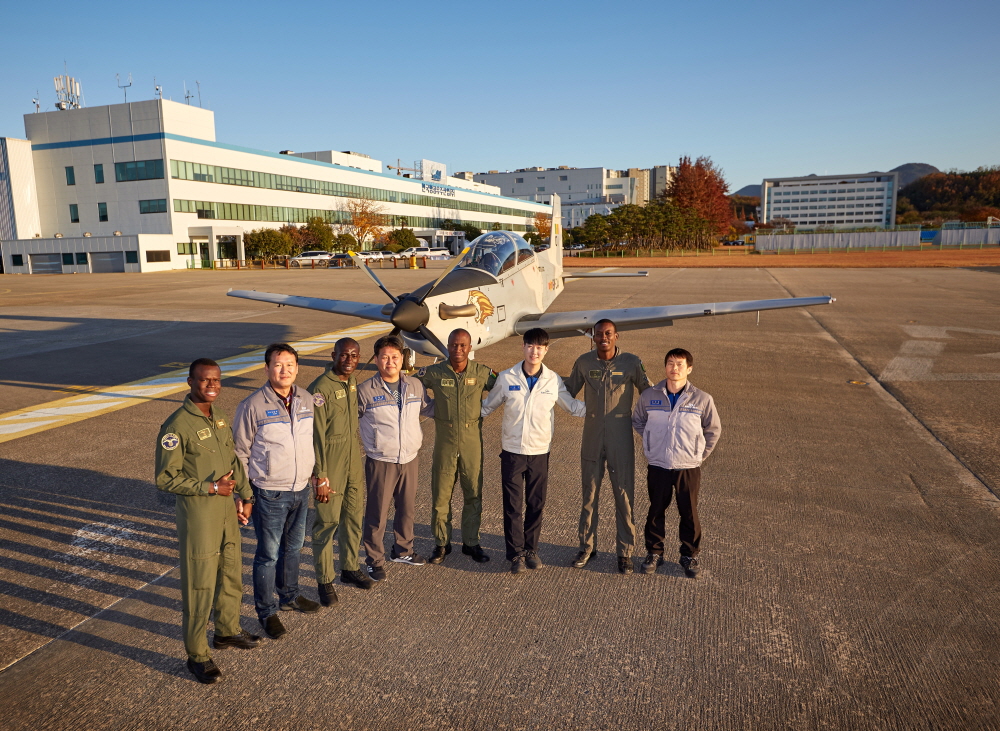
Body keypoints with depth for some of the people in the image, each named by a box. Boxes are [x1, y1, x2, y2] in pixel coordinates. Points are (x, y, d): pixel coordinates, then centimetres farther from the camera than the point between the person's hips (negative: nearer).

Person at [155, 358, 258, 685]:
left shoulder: (220, 417, 4)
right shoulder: (177, 426, -20)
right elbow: (166, 478, -18)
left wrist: (246, 496, 7)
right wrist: (210, 487, -20)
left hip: (227, 510, 7)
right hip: (198, 514, -7)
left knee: (232, 576, 20)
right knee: (199, 585, 5)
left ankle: (227, 631, 42)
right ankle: (197, 655, 22)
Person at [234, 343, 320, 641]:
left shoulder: (307, 400, 0)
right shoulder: (253, 406, -16)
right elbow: (240, 452, -9)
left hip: (301, 490, 5)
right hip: (269, 494, -5)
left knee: (293, 547, 21)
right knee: (268, 554, 7)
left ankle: (289, 596, 42)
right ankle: (266, 611, 26)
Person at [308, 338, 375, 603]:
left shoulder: (354, 382, 5)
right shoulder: (321, 389, -18)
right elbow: (316, 437, -18)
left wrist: (360, 457, 15)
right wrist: (321, 478, -17)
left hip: (354, 463, 7)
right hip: (330, 465, -7)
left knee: (354, 516, 16)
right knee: (327, 521, 3)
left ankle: (350, 568, 33)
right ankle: (324, 580, 18)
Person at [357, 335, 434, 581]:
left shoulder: (415, 385, 1)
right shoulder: (365, 391, -11)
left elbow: (429, 408, 18)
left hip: (410, 459, 4)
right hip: (380, 462, -4)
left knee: (407, 508, 18)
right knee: (377, 513, 5)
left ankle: (403, 550, 40)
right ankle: (374, 560, 23)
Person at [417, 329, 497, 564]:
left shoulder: (481, 372, -3)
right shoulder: (434, 372, -4)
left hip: (472, 440, 1)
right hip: (445, 441, 0)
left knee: (474, 493, 9)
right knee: (441, 493, 6)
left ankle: (471, 542, 25)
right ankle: (441, 543, 22)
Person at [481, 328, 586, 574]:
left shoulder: (553, 380, -2)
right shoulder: (506, 378, -3)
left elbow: (574, 407, 9)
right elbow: (487, 406, 8)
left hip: (540, 452, 1)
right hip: (512, 452, -1)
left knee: (536, 505, 10)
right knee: (513, 505, 3)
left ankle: (531, 549, 27)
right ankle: (516, 554, 16)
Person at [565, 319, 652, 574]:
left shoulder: (631, 362, -6)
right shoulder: (583, 362, 0)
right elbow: (569, 391, 12)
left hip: (621, 440, -2)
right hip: (592, 438, 2)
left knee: (624, 495, 4)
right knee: (589, 494, 12)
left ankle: (625, 552, 19)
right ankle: (587, 546, 28)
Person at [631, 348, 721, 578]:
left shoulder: (702, 399, -8)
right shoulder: (649, 396, -5)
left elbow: (713, 429, 7)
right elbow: (637, 422, 13)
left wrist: (700, 454, 5)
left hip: (688, 468, -1)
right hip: (657, 467, 1)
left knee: (689, 514, 11)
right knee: (656, 511, 13)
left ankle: (689, 556, 29)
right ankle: (654, 553, 29)